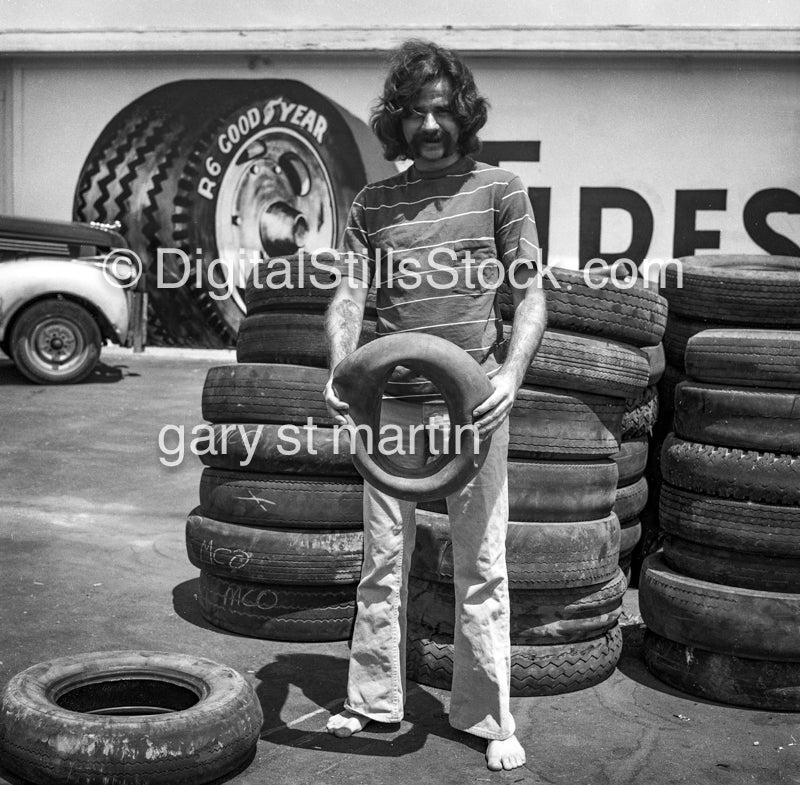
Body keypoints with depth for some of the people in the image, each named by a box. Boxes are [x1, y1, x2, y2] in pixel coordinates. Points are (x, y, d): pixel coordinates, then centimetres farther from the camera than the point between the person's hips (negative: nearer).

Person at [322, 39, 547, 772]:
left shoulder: (499, 190, 2)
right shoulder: (373, 203, 8)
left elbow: (531, 297, -2)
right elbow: (347, 298, 1)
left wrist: (511, 374, -18)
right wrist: (340, 370, -17)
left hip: (472, 405, -2)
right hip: (391, 406, 2)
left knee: (481, 566, 5)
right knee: (382, 561, 10)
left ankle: (490, 717, 17)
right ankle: (372, 699, 25)